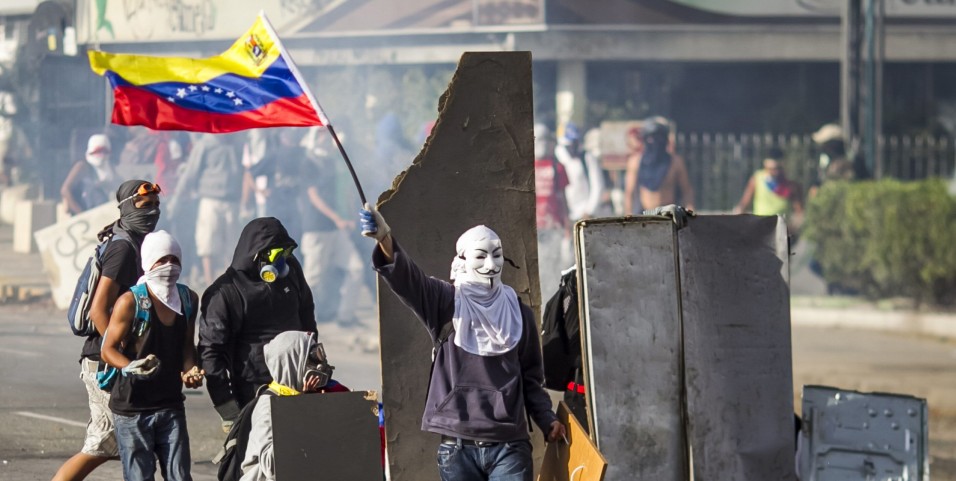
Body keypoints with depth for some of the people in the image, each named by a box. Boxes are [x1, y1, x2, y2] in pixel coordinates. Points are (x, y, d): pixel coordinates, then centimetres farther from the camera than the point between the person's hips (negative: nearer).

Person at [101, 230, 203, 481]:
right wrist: (132, 367, -26)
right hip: (132, 406, -4)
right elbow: (108, 349, -7)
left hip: (171, 403, 4)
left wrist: (190, 371, -3)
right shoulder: (130, 302, -11)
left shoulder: (189, 299, 6)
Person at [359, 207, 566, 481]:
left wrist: (546, 420, 0)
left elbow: (531, 377, 16)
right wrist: (384, 239, -35)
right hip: (458, 447, -1)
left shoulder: (518, 313, 10)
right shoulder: (446, 303, 3)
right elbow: (406, 277, -16)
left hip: (509, 445, 1)